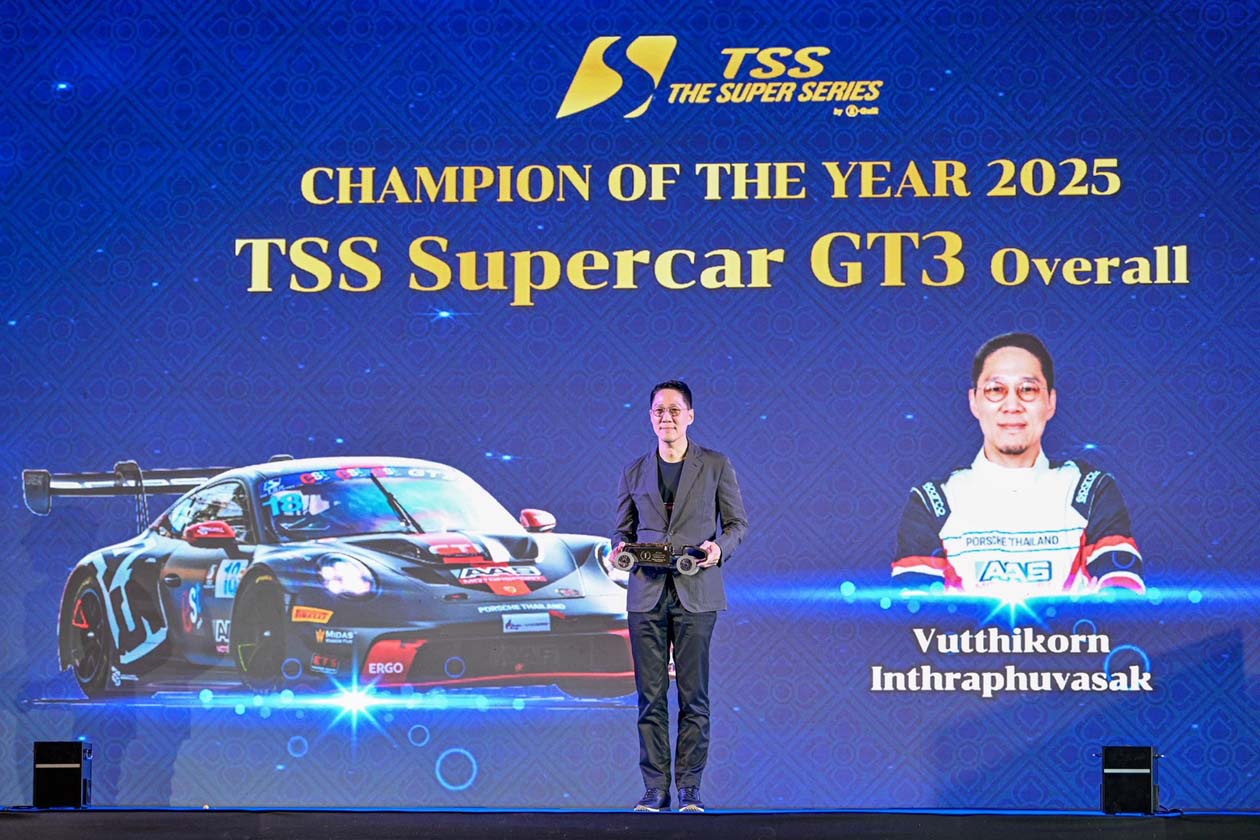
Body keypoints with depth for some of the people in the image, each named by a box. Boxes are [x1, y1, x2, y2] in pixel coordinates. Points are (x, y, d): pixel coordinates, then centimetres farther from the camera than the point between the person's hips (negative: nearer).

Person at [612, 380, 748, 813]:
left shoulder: (716, 465, 6)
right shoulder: (634, 472, 12)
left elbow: (737, 522, 9)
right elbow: (623, 528, 18)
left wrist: (719, 547, -11)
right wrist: (620, 548, -4)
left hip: (696, 593, -2)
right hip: (647, 593, 2)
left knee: (694, 695, -1)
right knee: (650, 696, 1)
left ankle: (689, 788, 6)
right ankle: (655, 789, 6)